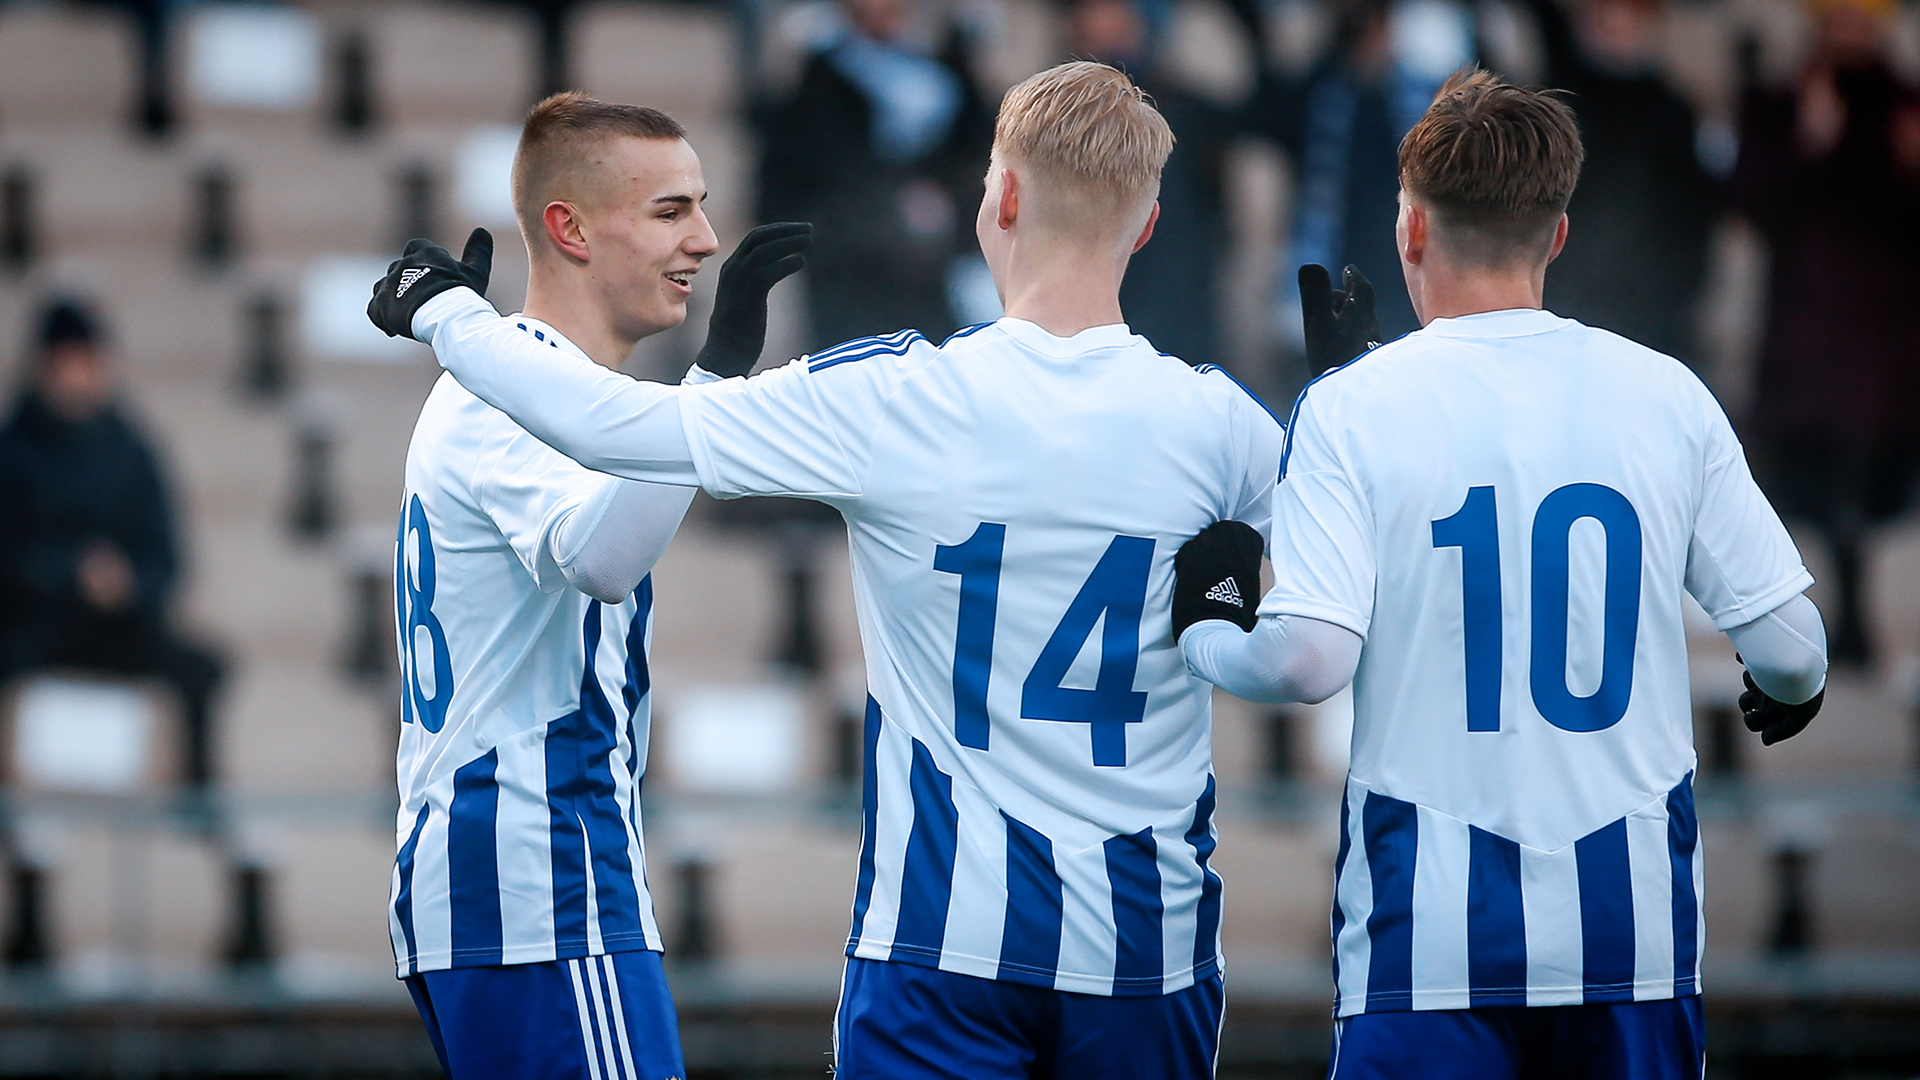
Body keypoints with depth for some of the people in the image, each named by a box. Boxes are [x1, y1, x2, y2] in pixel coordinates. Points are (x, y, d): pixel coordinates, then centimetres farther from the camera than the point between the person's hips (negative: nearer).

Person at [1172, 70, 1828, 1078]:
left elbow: (1306, 660, -16)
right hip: (1635, 919, 3)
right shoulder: (1666, 395, 2)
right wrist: (1791, 693, 27)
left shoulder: (1348, 409, -6)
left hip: (1431, 921, -3)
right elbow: (1787, 643, 3)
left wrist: (1198, 634, 6)